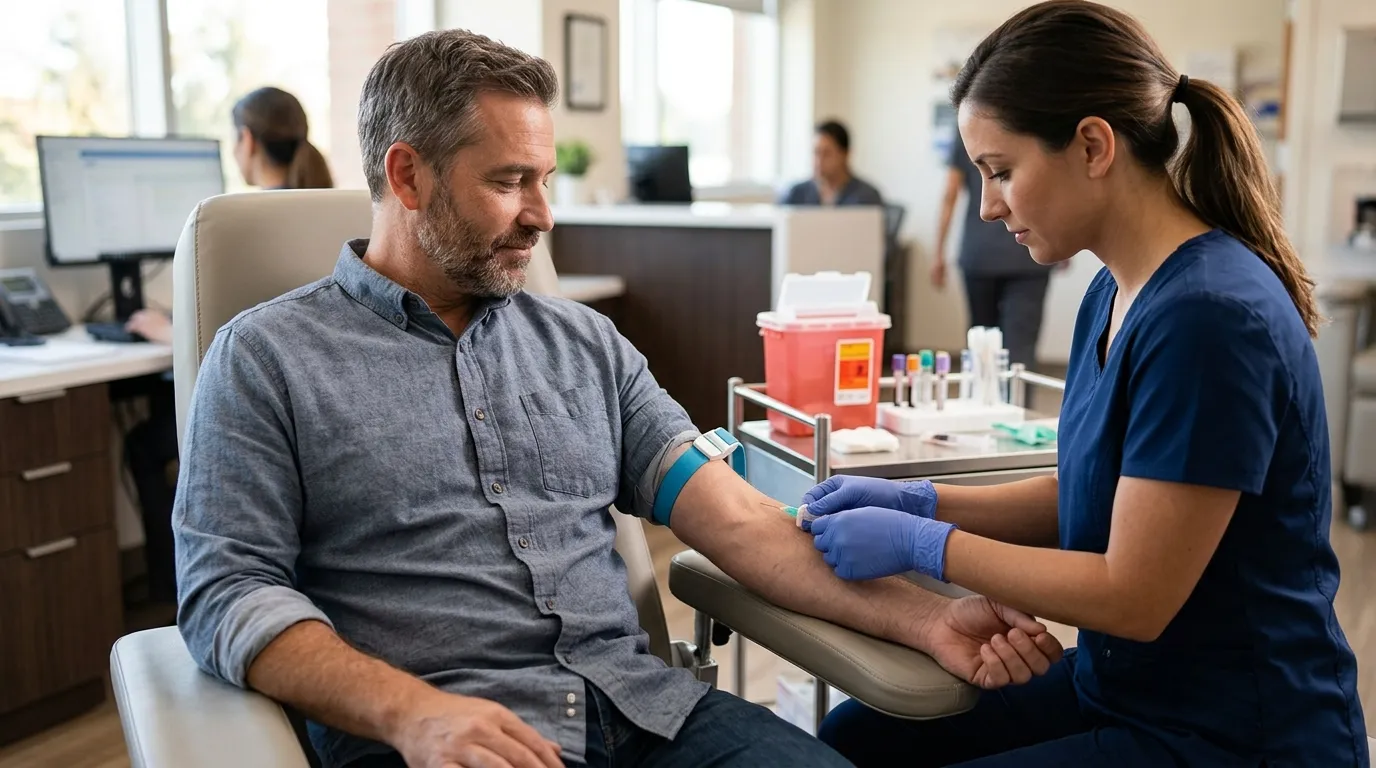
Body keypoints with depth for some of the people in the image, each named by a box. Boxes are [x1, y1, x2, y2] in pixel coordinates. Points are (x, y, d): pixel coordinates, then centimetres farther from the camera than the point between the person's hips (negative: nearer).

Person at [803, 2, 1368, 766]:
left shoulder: (1207, 315, -26)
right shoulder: (1116, 292, 2)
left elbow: (1133, 596, -22)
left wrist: (920, 544, -16)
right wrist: (919, 501, 0)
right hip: (1119, 684, 8)